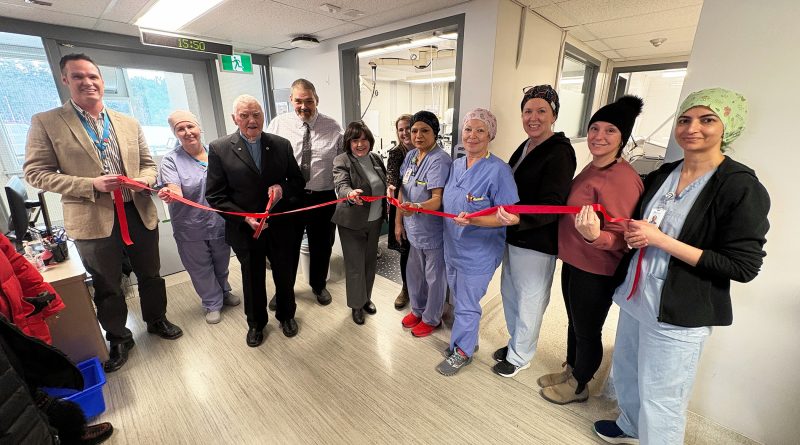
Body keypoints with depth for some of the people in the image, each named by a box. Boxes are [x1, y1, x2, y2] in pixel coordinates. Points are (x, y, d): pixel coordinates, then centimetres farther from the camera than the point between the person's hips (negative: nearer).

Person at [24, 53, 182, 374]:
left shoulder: (129, 123, 8)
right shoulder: (46, 122, -2)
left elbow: (148, 164, 12)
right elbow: (35, 172, -5)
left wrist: (144, 179, -11)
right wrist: (92, 185, -19)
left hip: (139, 213, 3)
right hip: (94, 220, -2)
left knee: (150, 275, 16)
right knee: (107, 286, 13)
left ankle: (157, 321, 39)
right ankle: (119, 339, 34)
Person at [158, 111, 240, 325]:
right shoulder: (170, 161, -9)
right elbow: (176, 192, -21)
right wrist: (168, 194, -44)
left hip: (220, 222, 2)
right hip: (191, 228, -2)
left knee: (221, 264, 21)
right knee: (201, 268, 13)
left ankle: (224, 292, 45)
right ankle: (212, 303, 34)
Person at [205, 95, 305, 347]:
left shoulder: (281, 145, -2)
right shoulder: (219, 149, -8)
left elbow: (297, 181, 3)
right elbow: (215, 196, -8)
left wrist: (283, 189, -19)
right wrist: (246, 218, -18)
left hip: (280, 227, 2)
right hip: (245, 229, -1)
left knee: (285, 276, 17)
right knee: (252, 280, 18)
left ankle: (286, 315, 44)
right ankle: (256, 323, 43)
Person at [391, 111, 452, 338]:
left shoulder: (439, 160, -19)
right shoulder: (410, 156, 5)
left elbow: (438, 199, -26)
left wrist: (416, 207, -45)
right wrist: (398, 222, 9)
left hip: (433, 230, -7)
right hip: (414, 228, 8)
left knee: (434, 276, 12)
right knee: (414, 272, 22)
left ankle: (431, 318, 34)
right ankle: (418, 309, 46)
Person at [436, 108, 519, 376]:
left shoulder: (498, 171, -19)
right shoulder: (456, 165, 5)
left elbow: (512, 216, -22)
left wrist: (473, 220, -32)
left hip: (477, 254, -7)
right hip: (452, 248, 7)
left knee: (467, 305, 10)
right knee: (459, 300, 23)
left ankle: (462, 351, 34)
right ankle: (467, 340, 46)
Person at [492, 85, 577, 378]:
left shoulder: (560, 153, -16)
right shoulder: (524, 148, 9)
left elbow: (550, 206, -25)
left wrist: (516, 218, -42)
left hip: (536, 244, -8)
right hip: (513, 237, 8)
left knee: (528, 303, 9)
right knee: (510, 294, 20)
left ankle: (520, 356, 32)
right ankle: (516, 342, 43)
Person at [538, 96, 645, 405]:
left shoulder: (623, 179, -23)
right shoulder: (592, 167, 5)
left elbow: (620, 237, -25)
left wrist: (593, 235, -42)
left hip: (596, 272, -9)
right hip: (574, 261, 9)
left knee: (588, 332, 13)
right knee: (574, 323, 25)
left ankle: (578, 386, 37)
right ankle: (569, 372, 47)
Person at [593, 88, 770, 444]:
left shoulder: (742, 188, -14)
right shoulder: (661, 175, 5)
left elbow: (743, 266, -16)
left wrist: (660, 240, -21)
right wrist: (632, 233, -4)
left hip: (678, 315, -6)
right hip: (634, 298, 7)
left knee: (660, 400, 8)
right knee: (624, 375, 24)